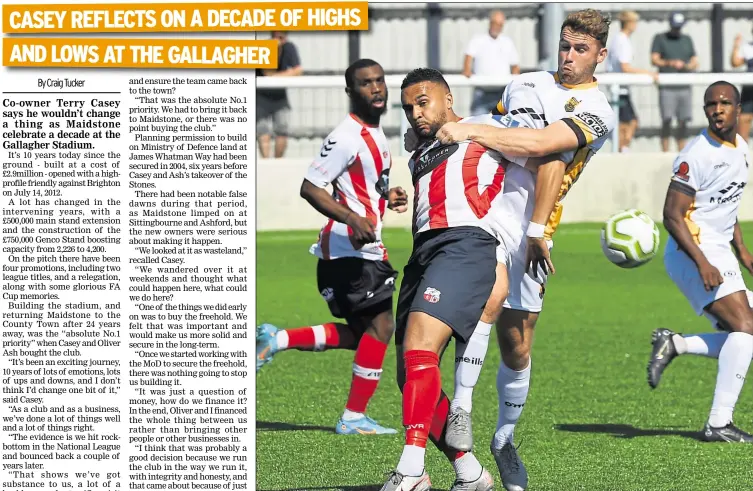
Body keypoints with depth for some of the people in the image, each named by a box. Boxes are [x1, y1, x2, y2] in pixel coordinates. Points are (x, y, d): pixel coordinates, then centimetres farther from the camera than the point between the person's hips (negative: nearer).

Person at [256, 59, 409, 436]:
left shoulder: (374, 133, 15)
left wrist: (386, 199, 10)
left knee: (360, 332, 13)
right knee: (380, 325, -7)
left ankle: (278, 340, 14)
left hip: (364, 248, 10)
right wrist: (353, 219, -28)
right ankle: (354, 417, -1)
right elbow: (309, 188, -20)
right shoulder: (348, 136, -16)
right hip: (349, 248, -10)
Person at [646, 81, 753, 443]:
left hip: (718, 252, 9)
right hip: (694, 252, -9)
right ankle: (719, 424, -18)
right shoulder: (697, 155, -15)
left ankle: (674, 344, 8)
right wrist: (702, 263, -26)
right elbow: (672, 215, -18)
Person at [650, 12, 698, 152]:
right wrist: (670, 63, -19)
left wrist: (687, 66, -7)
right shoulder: (660, 38, 7)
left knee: (683, 122, 2)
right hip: (667, 88, -4)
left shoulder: (687, 39, 18)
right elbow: (654, 60, -3)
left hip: (684, 87, 4)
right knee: (667, 121, -10)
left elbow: (695, 62, 15)